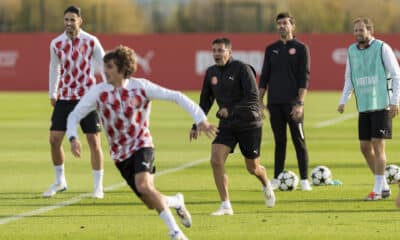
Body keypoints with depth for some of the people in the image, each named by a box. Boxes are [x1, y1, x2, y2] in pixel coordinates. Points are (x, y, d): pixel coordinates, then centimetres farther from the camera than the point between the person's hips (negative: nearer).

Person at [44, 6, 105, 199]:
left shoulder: (91, 42, -6)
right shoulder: (56, 44, 1)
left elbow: (104, 66, -1)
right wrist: (52, 94, 13)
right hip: (64, 98, 2)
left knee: (94, 141, -4)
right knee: (54, 139, -3)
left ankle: (98, 186, 6)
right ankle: (59, 182, 16)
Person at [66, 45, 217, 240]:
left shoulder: (141, 87, -12)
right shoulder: (98, 92, -8)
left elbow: (176, 97, -9)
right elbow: (74, 116, -5)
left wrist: (200, 120, -16)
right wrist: (73, 138, -25)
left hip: (141, 145, -3)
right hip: (120, 153, 3)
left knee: (143, 186, -30)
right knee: (152, 203, -1)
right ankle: (176, 202, 35)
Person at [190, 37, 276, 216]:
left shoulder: (242, 69, -14)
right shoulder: (211, 73, 4)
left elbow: (253, 97, -22)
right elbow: (205, 101, 17)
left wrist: (231, 110, -30)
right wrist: (196, 125, 15)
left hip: (249, 124, -4)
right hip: (227, 126, 4)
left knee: (252, 168, 7)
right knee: (216, 160, -17)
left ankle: (266, 185, 44)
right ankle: (225, 205, -11)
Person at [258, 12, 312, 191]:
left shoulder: (300, 48, 0)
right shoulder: (271, 49, 13)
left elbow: (304, 78, -5)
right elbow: (264, 76, 14)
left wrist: (300, 103, -14)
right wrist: (259, 101, 7)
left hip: (292, 103, -4)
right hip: (274, 103, 4)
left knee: (299, 141, -4)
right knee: (279, 141, 7)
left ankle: (304, 180, -2)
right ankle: (277, 179, 10)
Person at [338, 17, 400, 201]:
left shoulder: (382, 48, -6)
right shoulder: (351, 51, 10)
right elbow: (349, 78, 19)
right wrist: (343, 101, 7)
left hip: (381, 105, -6)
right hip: (363, 107, 6)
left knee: (377, 145, -8)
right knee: (365, 147, 5)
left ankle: (378, 190, -3)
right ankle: (384, 186, 18)